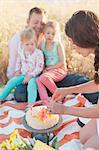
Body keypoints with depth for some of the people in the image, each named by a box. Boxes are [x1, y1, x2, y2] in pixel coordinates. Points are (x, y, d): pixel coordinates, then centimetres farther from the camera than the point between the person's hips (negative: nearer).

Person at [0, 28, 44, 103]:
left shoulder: (38, 53, -13)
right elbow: (18, 62, 21)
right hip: (23, 74, 5)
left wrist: (30, 75, -21)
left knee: (31, 84, -35)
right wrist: (17, 70, 3)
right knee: (11, 82, -6)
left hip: (33, 75, -5)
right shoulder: (20, 52, 3)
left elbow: (39, 67, -15)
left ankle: (31, 103, -41)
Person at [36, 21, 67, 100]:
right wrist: (44, 68, -6)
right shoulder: (42, 44, 5)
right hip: (47, 70, 5)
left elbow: (62, 62, -9)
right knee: (38, 80, -25)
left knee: (44, 77, -32)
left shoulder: (58, 44, -8)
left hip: (59, 69, -5)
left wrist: (49, 68, -11)